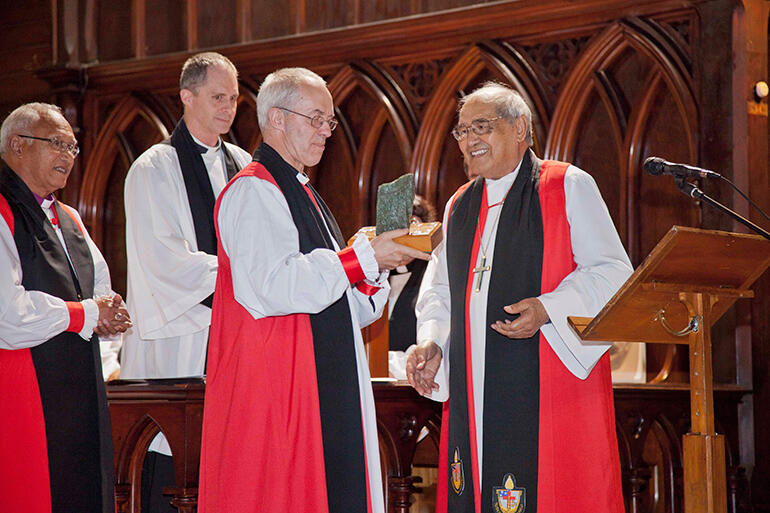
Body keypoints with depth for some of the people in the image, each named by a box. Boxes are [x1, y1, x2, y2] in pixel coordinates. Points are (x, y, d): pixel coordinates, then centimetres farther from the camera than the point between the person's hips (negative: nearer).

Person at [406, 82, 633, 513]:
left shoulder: (569, 187, 2)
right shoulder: (460, 206, 19)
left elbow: (613, 272, -5)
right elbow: (439, 289, 24)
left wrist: (548, 310, -19)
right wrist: (432, 342, 4)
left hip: (549, 391, -5)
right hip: (475, 393, 5)